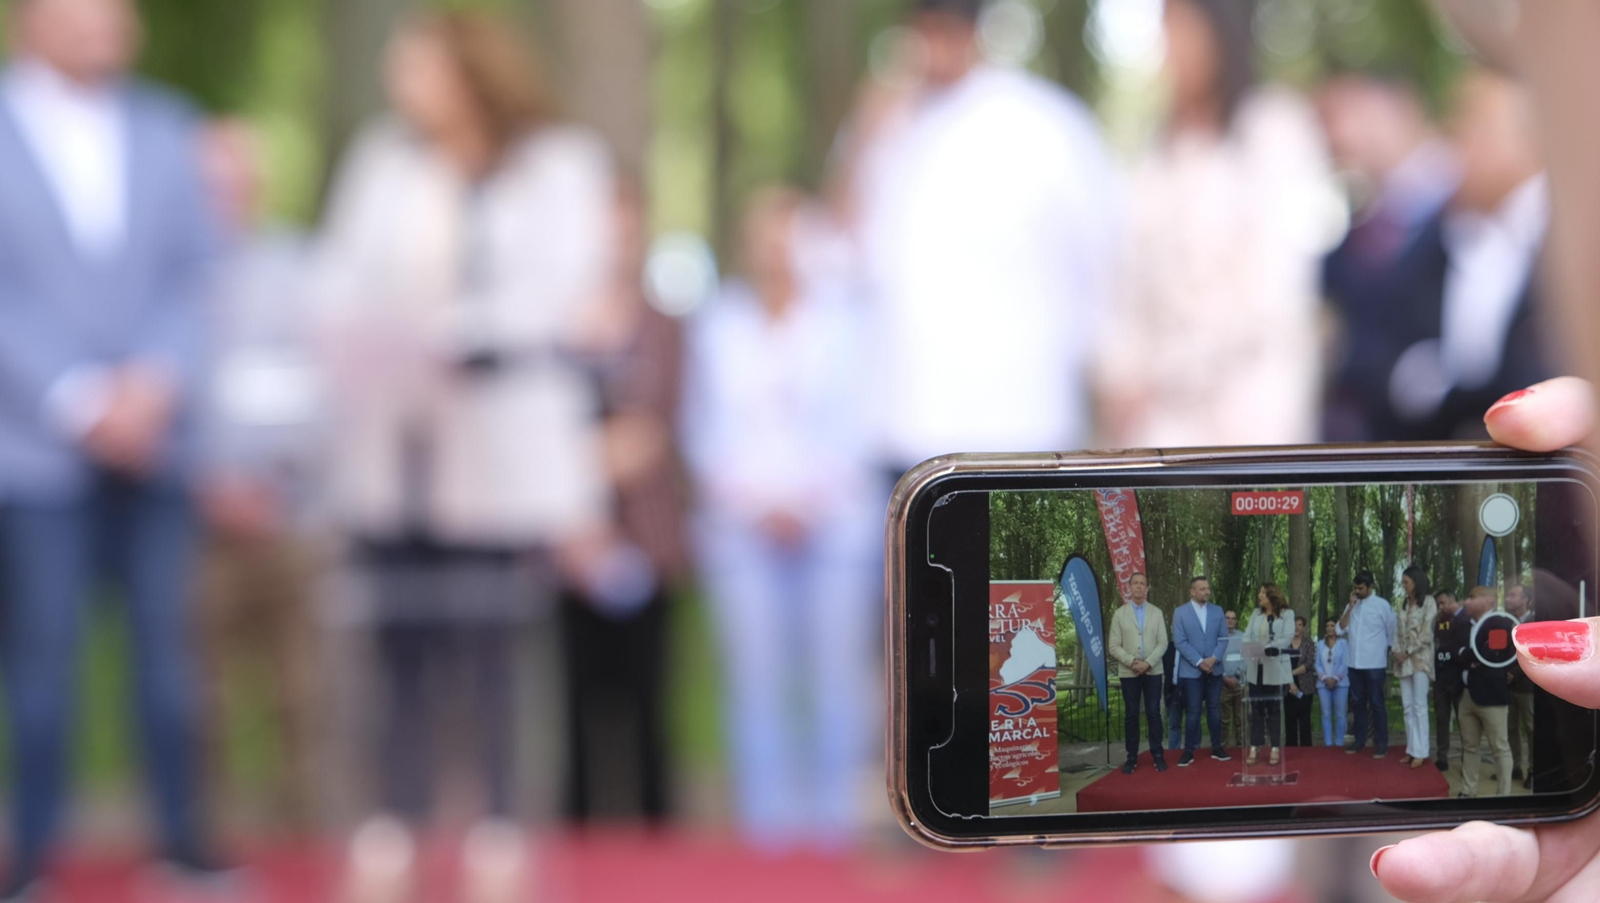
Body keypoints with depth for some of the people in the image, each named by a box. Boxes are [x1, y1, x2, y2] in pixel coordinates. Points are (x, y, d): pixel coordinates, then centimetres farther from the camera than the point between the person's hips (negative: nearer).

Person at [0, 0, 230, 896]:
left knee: (168, 637, 2)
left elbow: (200, 272, 8)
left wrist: (157, 381, -7)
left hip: (155, 436, 3)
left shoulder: (167, 130, 12)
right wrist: (75, 402, -10)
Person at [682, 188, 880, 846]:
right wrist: (756, 506, -1)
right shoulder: (717, 323, 9)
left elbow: (859, 422, 2)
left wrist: (812, 502, -5)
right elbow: (704, 429, 10)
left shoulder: (844, 317, 3)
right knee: (756, 674, -3)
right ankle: (768, 814, 1)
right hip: (742, 521, 1)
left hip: (835, 515, -1)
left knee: (837, 670, -3)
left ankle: (834, 814, 3)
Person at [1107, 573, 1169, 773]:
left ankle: (1157, 755, 8)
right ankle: (1132, 757, 6)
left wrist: (1148, 663, -12)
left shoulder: (1157, 613, 7)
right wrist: (1132, 662, -14)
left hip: (1152, 671, 1)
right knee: (1131, 715, 2)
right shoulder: (1120, 614, 3)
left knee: (1154, 713, 1)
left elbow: (1162, 643, 1)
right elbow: (1113, 646, -1)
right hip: (1128, 672, -1)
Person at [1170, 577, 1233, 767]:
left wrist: (1214, 658, -12)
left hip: (1214, 669, 3)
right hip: (1191, 670, -3)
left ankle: (1217, 748, 15)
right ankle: (1189, 751, 3)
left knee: (1214, 709, 8)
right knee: (1193, 711, -2)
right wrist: (1199, 662, -15)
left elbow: (1223, 638, 4)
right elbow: (1180, 642, -8)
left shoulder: (1217, 611, 7)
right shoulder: (1180, 613, -2)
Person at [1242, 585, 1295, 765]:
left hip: (1275, 669, -4)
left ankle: (1275, 749, 8)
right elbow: (1247, 636, 3)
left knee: (1274, 709, 3)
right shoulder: (1256, 614, 12)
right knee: (1256, 709, 5)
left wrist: (1267, 649, -27)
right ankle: (1254, 748, 8)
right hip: (1256, 668, 4)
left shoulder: (1287, 614, -1)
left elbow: (1286, 639, -13)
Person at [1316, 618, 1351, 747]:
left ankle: (1339, 743, 3)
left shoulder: (1343, 643, 2)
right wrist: (1325, 678, -8)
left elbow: (1345, 664, -4)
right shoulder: (1320, 645, 11)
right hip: (1323, 683, 3)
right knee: (1326, 714, 1)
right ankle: (1328, 743, 2)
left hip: (1340, 683, -2)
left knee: (1339, 714, 0)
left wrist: (1335, 678, -12)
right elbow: (1318, 664, 7)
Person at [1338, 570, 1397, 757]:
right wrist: (1350, 606, -5)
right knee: (1358, 702, 11)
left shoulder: (1382, 605, -5)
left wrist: (1388, 651, 0)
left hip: (1375, 663, -5)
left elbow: (1393, 631, 0)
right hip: (1355, 663, 5)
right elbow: (1341, 630, 1)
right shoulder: (1352, 605, 9)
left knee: (1376, 703, -2)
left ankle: (1381, 743, 1)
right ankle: (1360, 740, 19)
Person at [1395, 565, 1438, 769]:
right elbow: (1398, 632, 13)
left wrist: (1408, 652, -10)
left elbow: (1426, 634, -10)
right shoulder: (1404, 604, 16)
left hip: (1420, 658, -7)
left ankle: (1421, 752, -10)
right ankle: (1412, 749, 7)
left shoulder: (1428, 602, -4)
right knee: (1407, 706, 5)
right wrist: (1398, 651, -3)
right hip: (1404, 660, 7)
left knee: (1419, 706, -9)